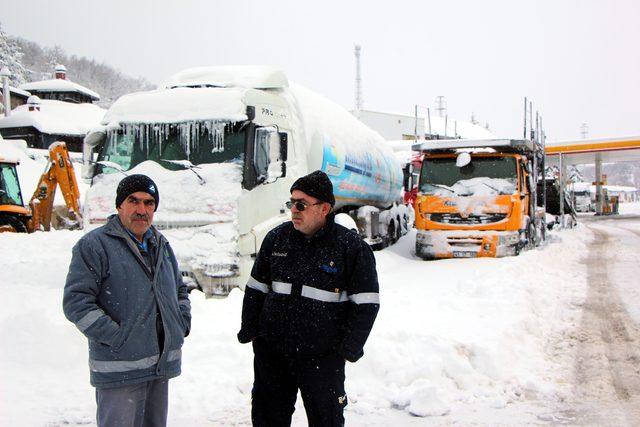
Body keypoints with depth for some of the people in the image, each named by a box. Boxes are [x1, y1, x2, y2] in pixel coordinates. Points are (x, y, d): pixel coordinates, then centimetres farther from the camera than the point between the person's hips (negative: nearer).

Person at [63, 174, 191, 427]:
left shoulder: (161, 245, 15)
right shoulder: (94, 245, -9)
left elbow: (180, 290, 26)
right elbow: (76, 301, -15)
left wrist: (182, 323, 9)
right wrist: (116, 337, -19)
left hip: (163, 364, 7)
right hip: (119, 369, -7)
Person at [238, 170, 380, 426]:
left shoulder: (351, 246, -8)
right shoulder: (276, 238, 4)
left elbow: (366, 304, -6)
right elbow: (256, 289, 13)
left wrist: (349, 349, -9)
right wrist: (249, 332, 8)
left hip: (323, 357, -4)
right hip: (271, 351, 4)